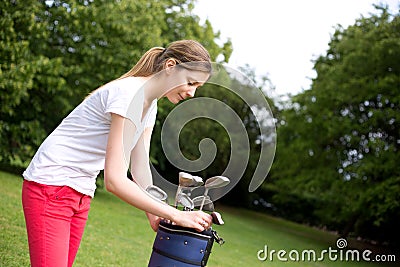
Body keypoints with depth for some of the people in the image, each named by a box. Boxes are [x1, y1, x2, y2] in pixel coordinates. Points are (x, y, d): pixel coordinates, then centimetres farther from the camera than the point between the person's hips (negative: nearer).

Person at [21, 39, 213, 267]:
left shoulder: (150, 104, 6)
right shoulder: (130, 95, -24)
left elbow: (140, 170, 8)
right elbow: (114, 180, -28)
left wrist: (155, 217, -2)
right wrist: (177, 216, -25)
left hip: (80, 193, 9)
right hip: (52, 186, -9)